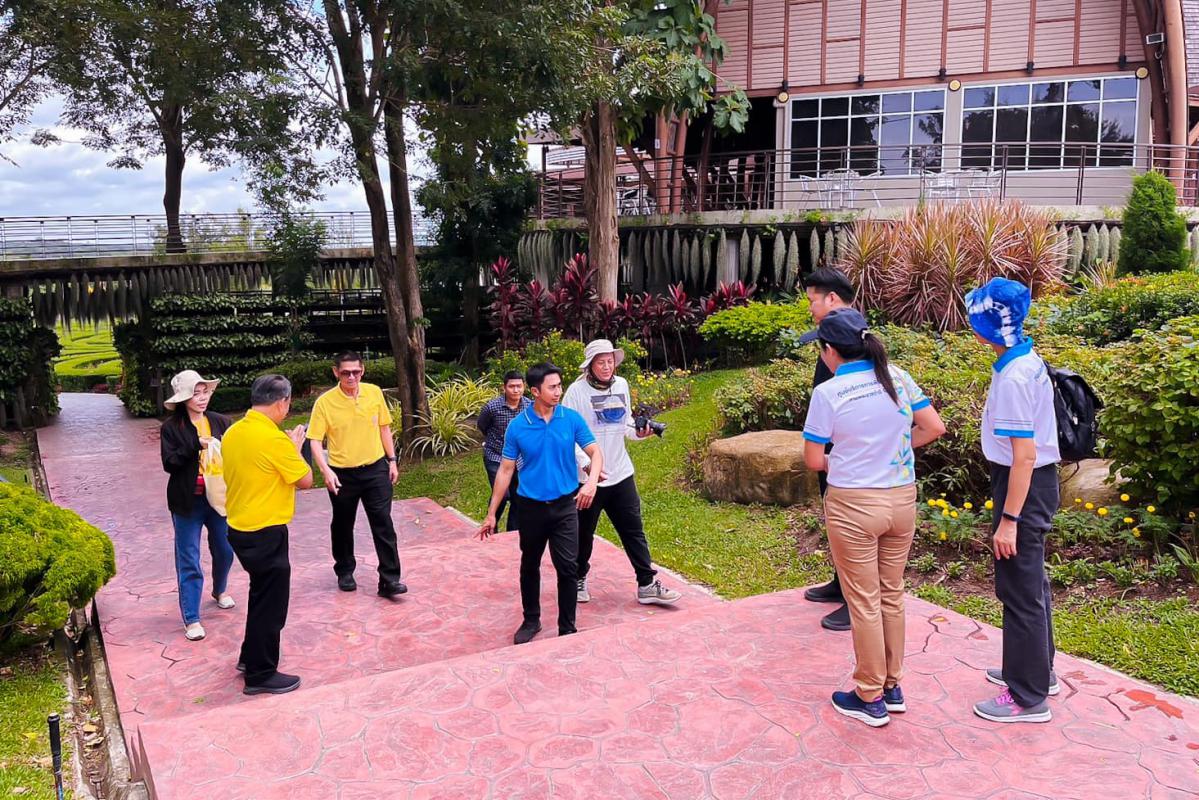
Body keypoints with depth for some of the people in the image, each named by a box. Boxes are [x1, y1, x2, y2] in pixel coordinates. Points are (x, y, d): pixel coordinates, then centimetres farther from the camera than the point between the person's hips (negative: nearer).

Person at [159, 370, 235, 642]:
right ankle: (191, 619, 9)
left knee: (224, 550, 18)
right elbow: (169, 463, -14)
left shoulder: (221, 422, 1)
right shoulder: (171, 427, -7)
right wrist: (196, 445, -23)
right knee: (188, 561, 1)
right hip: (188, 501, -3)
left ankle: (219, 591, 47)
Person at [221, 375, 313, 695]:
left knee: (261, 594, 25)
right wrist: (296, 447, 0)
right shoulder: (274, 438, -22)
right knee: (271, 603, 5)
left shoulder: (232, 432, 4)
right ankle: (261, 675, 16)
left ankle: (250, 657, 39)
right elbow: (305, 480, -13)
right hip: (266, 533, -9)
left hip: (240, 528, 9)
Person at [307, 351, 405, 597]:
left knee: (384, 524, -2)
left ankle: (389, 579, 3)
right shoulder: (325, 402, -11)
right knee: (343, 526, 14)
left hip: (375, 469, 1)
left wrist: (392, 460, 6)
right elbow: (315, 440, -12)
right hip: (342, 474, -1)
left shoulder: (374, 392, -2)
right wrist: (325, 470, -26)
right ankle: (344, 572, 34)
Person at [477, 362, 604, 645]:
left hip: (565, 505, -1)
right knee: (529, 566, 15)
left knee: (568, 567, -2)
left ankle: (567, 629, 12)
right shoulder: (518, 426, -7)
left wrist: (592, 481, -26)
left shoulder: (572, 419, -6)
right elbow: (505, 470, -2)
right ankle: (531, 620, 34)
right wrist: (491, 514, -1)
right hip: (531, 507, 1)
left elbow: (595, 452, -5)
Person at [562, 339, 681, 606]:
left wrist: (638, 431, -7)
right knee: (583, 533, 12)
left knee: (633, 530, 6)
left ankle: (647, 585, 12)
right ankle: (579, 579, 33)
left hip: (621, 473, 4)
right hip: (588, 477, -4)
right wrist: (586, 464, -25)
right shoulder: (577, 391, -12)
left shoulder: (622, 385, 4)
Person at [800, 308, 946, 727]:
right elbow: (934, 427, 4)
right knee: (892, 595, 18)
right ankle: (892, 687, 31)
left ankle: (870, 699, 20)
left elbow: (813, 460, -11)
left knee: (864, 602, 7)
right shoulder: (897, 377, -1)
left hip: (854, 505, -5)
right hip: (902, 500, 5)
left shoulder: (828, 392, -15)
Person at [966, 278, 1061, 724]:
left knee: (1019, 588, 1)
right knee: (1030, 582, 22)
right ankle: (1037, 669, 38)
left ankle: (1028, 697, 13)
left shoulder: (1014, 377, -24)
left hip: (1024, 487, -10)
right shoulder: (1027, 361, 5)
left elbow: (1024, 454, -24)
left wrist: (1008, 519, -21)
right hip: (1034, 482, 10)